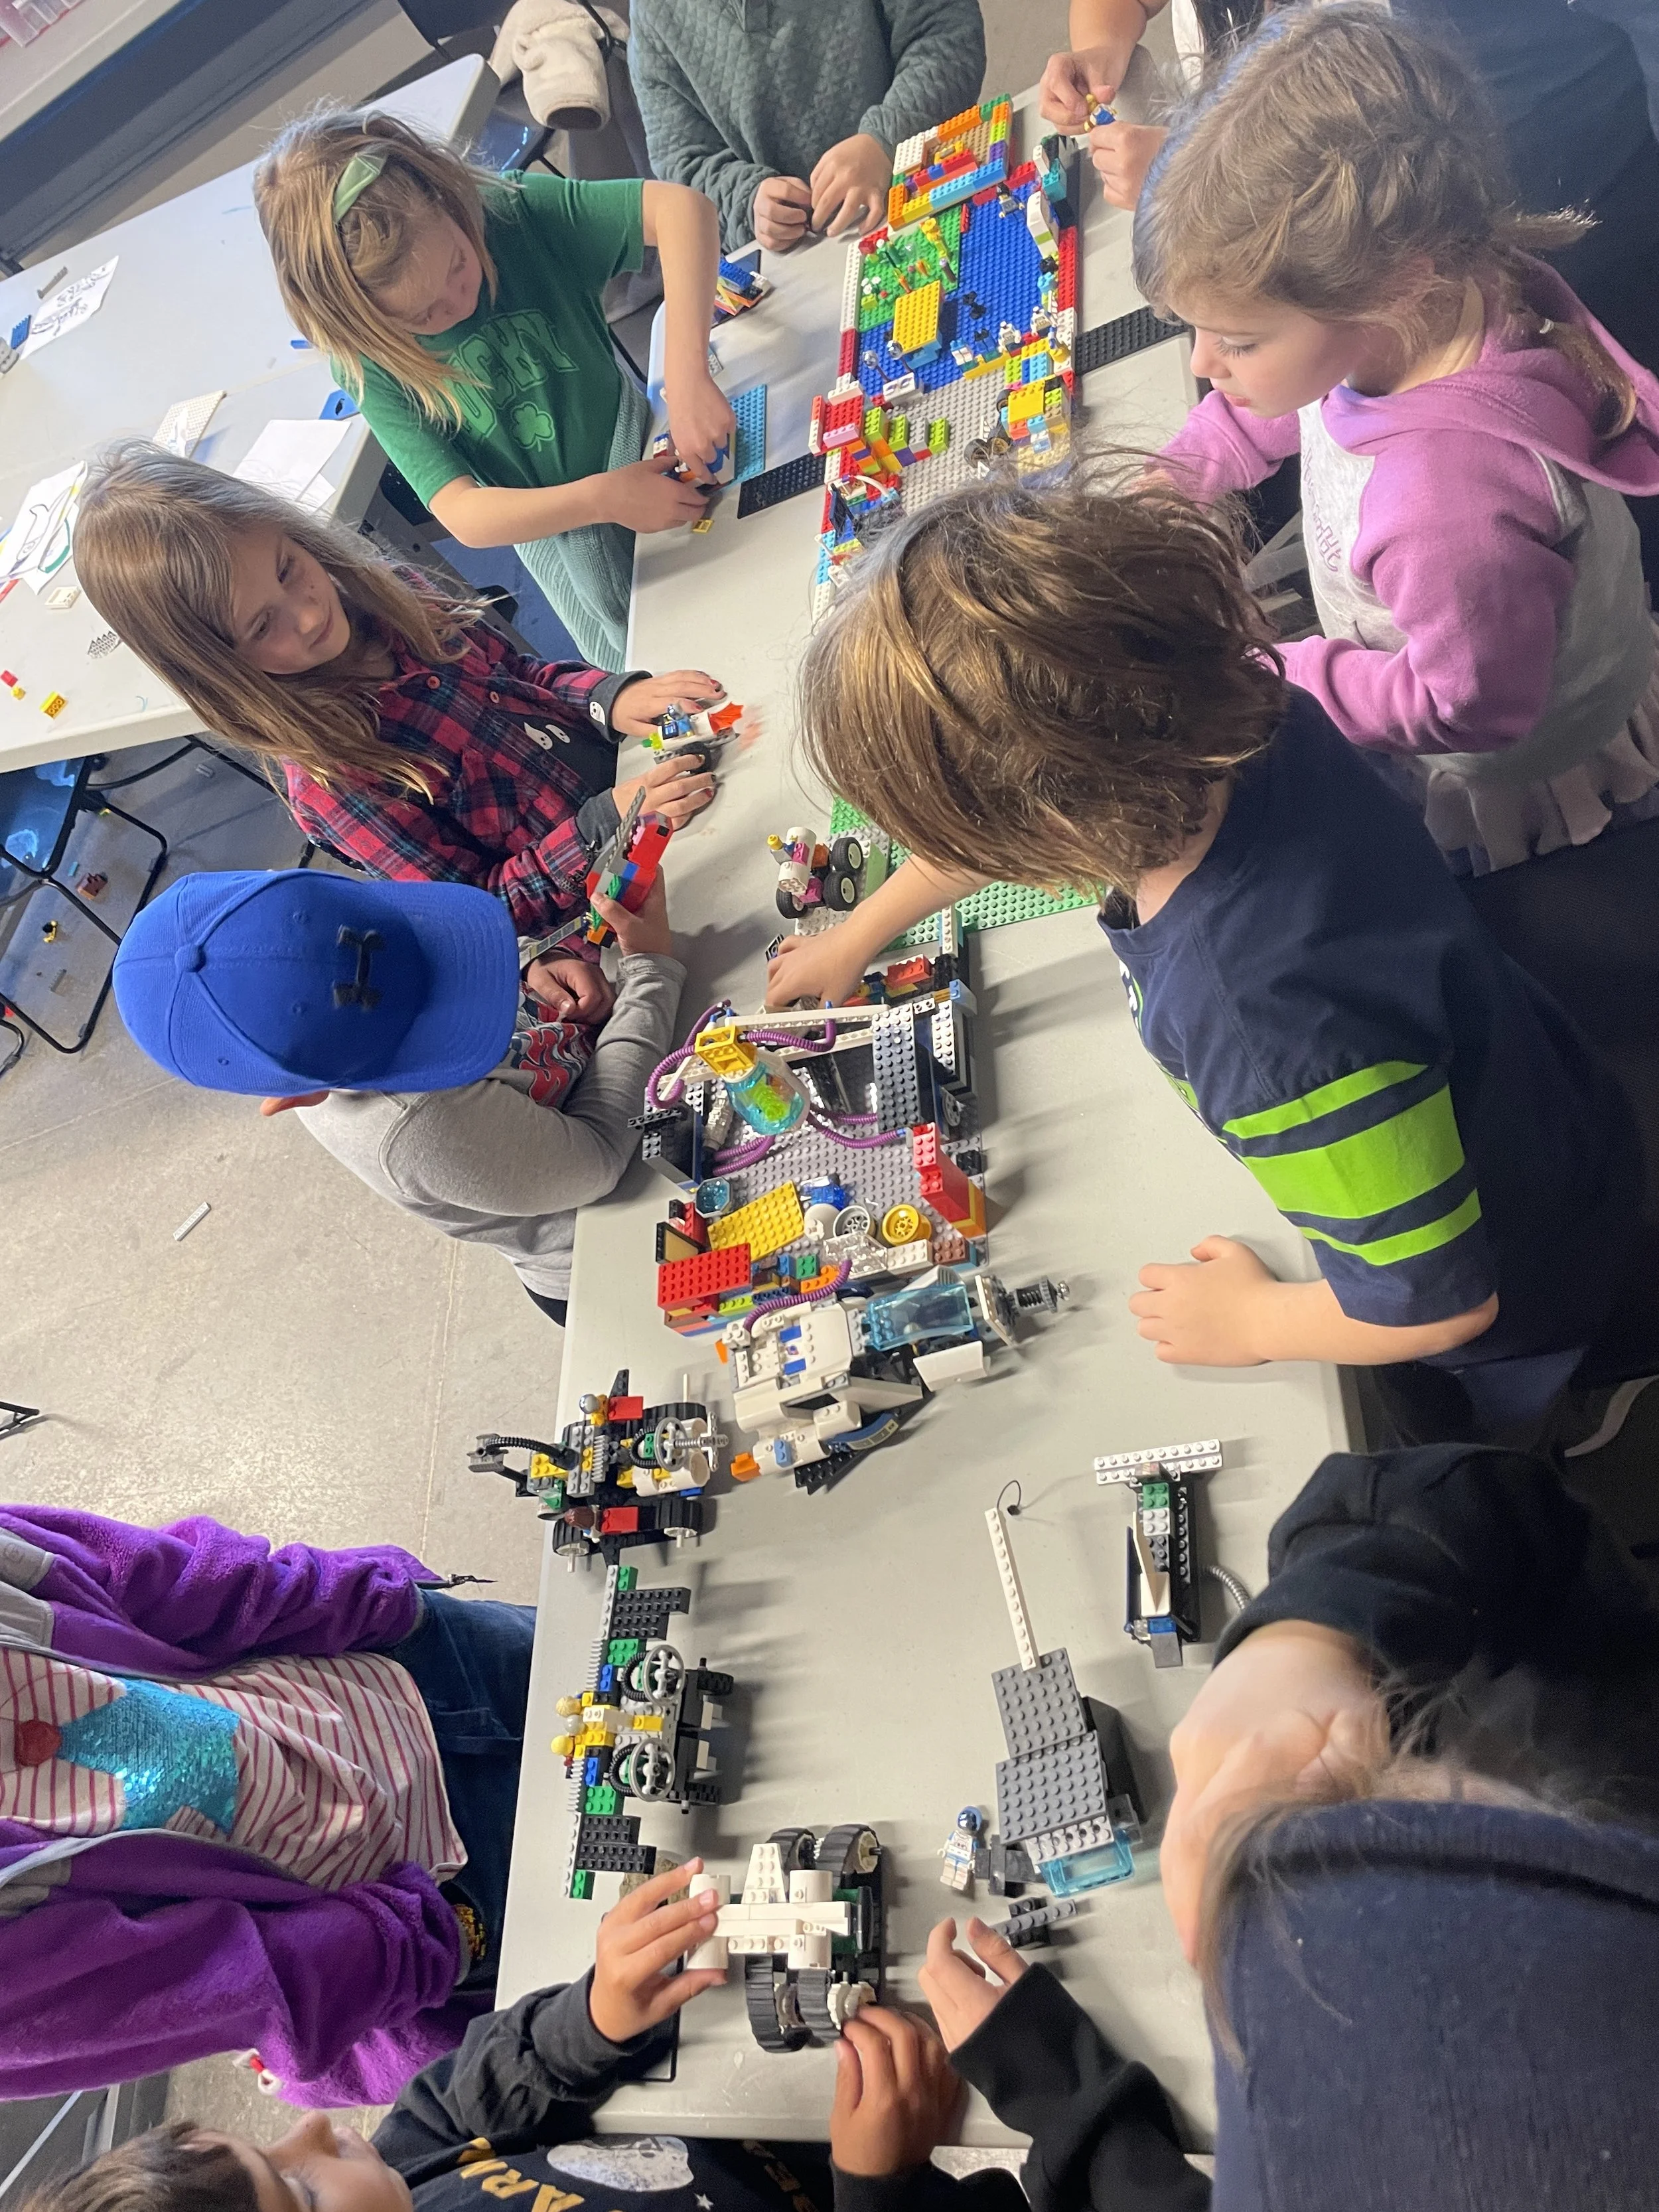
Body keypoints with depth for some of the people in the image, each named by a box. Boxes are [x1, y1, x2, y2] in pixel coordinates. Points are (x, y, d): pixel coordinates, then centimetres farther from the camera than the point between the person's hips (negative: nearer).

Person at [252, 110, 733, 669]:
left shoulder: (512, 212, -24)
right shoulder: (369, 366, -23)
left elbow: (681, 205, -32)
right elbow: (463, 515, -26)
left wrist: (688, 377, -45)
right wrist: (601, 499, -39)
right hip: (555, 534, -1)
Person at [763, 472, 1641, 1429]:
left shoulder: (1267, 1031, -50)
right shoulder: (1215, 723, -26)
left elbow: (1440, 1298, -34)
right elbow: (1013, 822, -2)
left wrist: (1251, 1323, -14)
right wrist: (859, 934, 14)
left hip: (1517, 1283, -7)